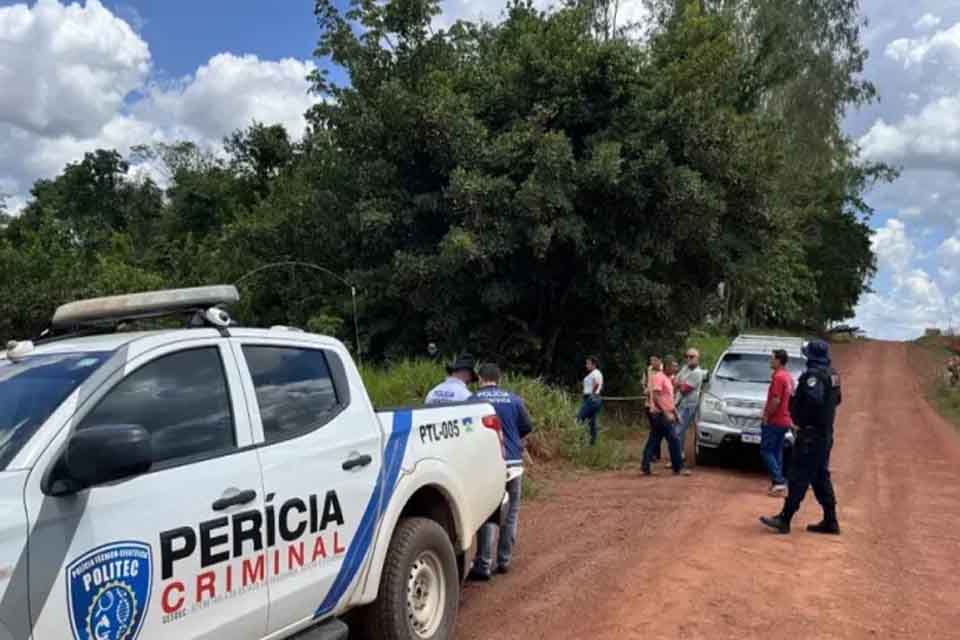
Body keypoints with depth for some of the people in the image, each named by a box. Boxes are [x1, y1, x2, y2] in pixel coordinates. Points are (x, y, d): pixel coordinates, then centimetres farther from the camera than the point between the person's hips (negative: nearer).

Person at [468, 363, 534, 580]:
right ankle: (504, 560, 22)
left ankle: (483, 565, -1)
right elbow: (527, 427, 8)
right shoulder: (514, 400, 4)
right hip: (513, 463, 3)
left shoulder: (473, 400, -5)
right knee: (510, 511, 15)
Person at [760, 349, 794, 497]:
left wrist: (766, 416, -13)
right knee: (777, 452, 13)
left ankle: (779, 481, -9)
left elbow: (776, 401, -22)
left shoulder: (778, 377, -17)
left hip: (774, 422, -9)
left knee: (766, 451, -3)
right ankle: (778, 484, 15)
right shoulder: (789, 377, 13)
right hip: (784, 421, 9)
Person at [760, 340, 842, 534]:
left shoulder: (813, 374, -18)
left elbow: (814, 399, -31)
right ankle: (830, 522, 20)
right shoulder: (832, 374, 11)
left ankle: (784, 519, -3)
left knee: (799, 478, -6)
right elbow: (836, 399, 20)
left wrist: (795, 401, -14)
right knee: (821, 477, 16)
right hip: (825, 433, 9)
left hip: (811, 434, -9)